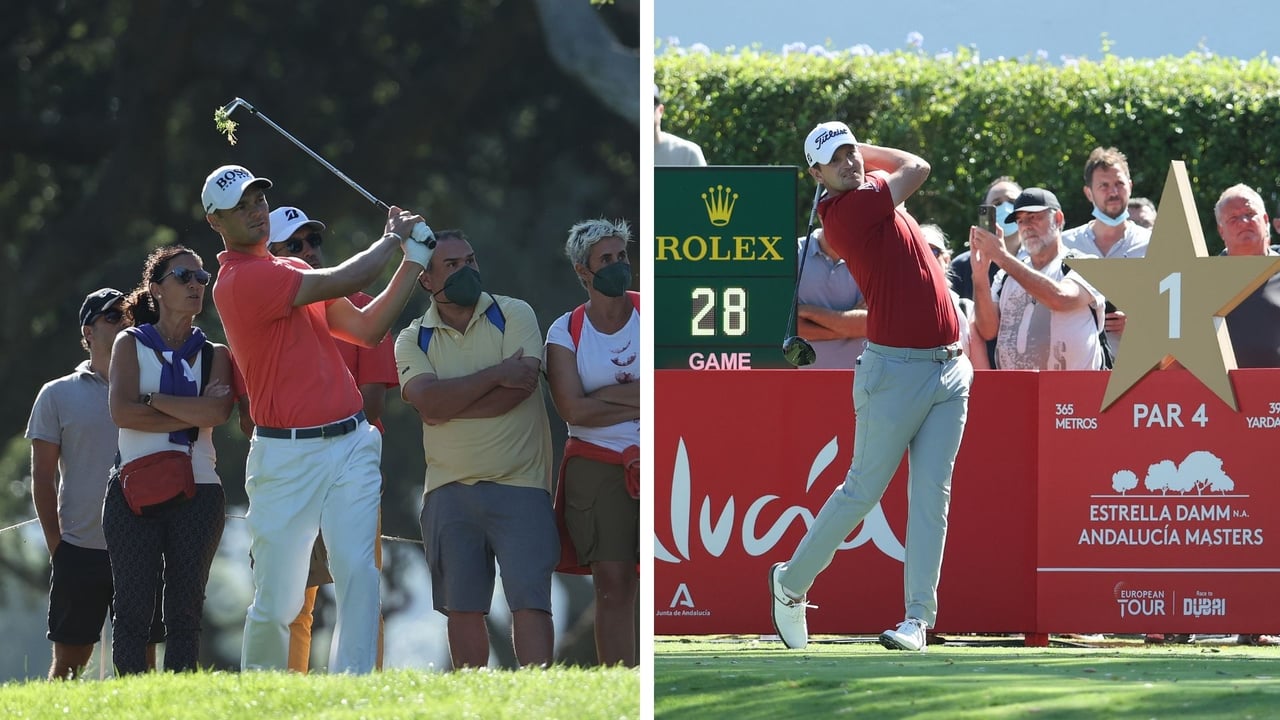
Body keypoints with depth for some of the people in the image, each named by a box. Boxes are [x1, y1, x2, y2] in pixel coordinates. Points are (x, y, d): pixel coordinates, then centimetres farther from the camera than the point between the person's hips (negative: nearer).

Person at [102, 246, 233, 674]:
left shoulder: (214, 356, 12)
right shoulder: (131, 344, 7)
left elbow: (217, 412, -8)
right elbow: (122, 411, -9)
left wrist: (153, 401, -9)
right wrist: (191, 416, -9)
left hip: (198, 490, 2)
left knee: (186, 609, 0)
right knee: (133, 606, -7)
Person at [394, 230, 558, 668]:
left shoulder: (514, 316, 1)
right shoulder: (413, 340, 6)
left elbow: (521, 386, -14)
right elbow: (428, 401, -12)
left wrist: (447, 407, -11)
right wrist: (497, 374, -15)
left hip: (519, 484, -3)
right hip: (449, 490, 3)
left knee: (530, 601, -10)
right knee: (462, 608, 6)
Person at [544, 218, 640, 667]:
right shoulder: (566, 332, 5)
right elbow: (572, 409, -6)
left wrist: (604, 396, -11)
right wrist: (636, 405, -7)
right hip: (596, 466, 1)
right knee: (613, 584, -2)